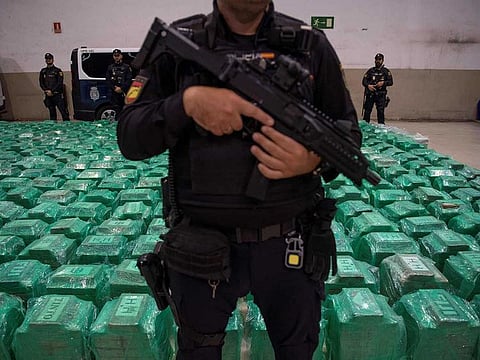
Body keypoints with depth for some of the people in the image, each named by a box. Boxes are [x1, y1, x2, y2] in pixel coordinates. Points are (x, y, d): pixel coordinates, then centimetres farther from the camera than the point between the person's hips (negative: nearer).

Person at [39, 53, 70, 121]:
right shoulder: (43, 71, 15)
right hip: (48, 95, 4)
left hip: (57, 95, -4)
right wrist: (47, 91, -5)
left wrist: (52, 91, -14)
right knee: (52, 112, 8)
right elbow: (41, 83, 12)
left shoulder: (58, 70, 3)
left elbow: (60, 83, -6)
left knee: (63, 111, -10)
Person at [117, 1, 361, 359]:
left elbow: (349, 131, 5)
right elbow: (129, 137, -4)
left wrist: (316, 160, -17)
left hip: (290, 244, 2)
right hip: (203, 249, 0)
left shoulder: (312, 45, 0)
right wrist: (187, 101, -23)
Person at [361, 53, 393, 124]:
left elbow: (391, 82, 5)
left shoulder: (386, 71, 12)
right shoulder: (370, 70, 13)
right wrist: (368, 85, -14)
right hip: (370, 94, 1)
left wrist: (383, 83, -14)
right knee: (367, 111, -2)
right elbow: (364, 81, 6)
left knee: (381, 111, -9)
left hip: (381, 94, -1)